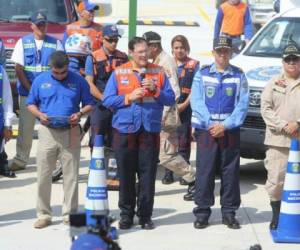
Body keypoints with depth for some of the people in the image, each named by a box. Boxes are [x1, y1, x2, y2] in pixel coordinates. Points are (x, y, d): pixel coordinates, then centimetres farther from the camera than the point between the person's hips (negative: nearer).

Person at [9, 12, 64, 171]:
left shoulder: (55, 43, 5)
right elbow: (19, 69, 0)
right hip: (27, 92, 0)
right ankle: (21, 160, 12)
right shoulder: (23, 43, 5)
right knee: (25, 127, 3)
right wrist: (31, 89, -7)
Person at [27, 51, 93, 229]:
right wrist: (39, 114, -10)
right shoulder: (40, 81, 4)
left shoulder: (78, 81, 2)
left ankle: (70, 214, 11)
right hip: (47, 132, 1)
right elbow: (31, 104, 11)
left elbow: (89, 104, 8)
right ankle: (43, 215, 9)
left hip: (71, 132, 0)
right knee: (43, 175, 0)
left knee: (71, 176, 2)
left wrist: (80, 114, -13)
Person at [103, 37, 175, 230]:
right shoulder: (118, 73, 4)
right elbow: (107, 100, 0)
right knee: (126, 175, 4)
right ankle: (126, 215, 14)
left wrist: (155, 90, -12)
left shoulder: (158, 72, 8)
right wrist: (129, 97, -11)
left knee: (148, 175, 2)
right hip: (125, 130, -1)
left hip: (150, 131, 1)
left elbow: (171, 99, 4)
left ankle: (145, 216, 11)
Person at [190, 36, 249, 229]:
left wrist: (225, 125, -11)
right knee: (204, 172, -1)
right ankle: (202, 213, 6)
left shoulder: (239, 76, 5)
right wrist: (211, 125, -12)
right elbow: (196, 102, -2)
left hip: (230, 132, 1)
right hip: (206, 131, -1)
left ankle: (229, 213, 12)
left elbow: (243, 105, -1)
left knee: (230, 173, 4)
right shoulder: (202, 74, 5)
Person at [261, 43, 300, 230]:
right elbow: (266, 109, 3)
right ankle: (276, 215, 13)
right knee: (276, 179, 0)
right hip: (277, 141, 1)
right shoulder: (274, 84, 11)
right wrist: (284, 126, -9)